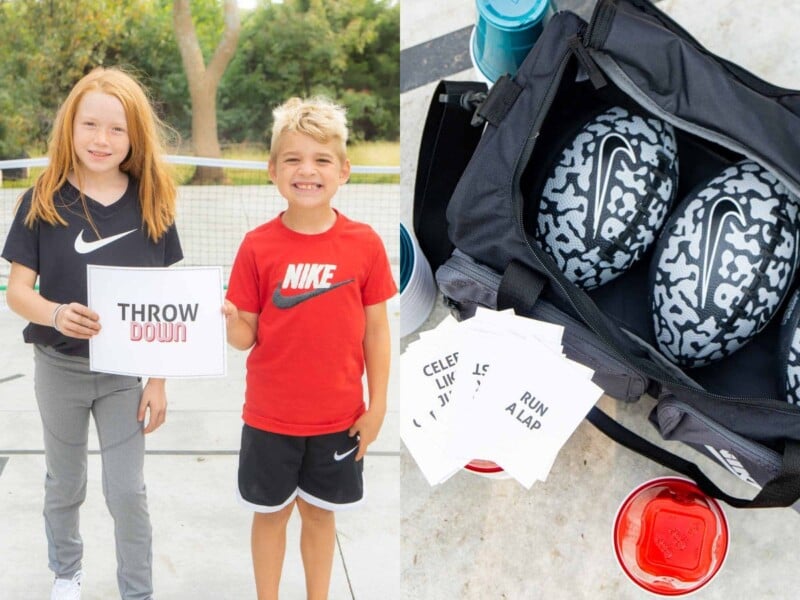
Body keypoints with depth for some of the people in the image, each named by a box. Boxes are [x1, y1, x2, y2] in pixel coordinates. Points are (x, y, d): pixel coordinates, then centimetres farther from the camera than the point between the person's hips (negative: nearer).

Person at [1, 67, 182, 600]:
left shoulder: (151, 203, -8)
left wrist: (159, 381, -5)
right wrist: (56, 314, -32)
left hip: (126, 370, -1)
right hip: (59, 367, 1)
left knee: (127, 492, 4)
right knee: (65, 485, 19)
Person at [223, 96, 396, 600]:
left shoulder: (364, 244, -8)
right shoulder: (258, 246, -10)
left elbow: (376, 330, -2)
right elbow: (247, 336, -6)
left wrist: (377, 406, -2)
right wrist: (228, 321, -28)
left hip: (338, 416, 0)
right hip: (270, 416, 0)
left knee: (320, 512, 17)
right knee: (270, 514, 15)